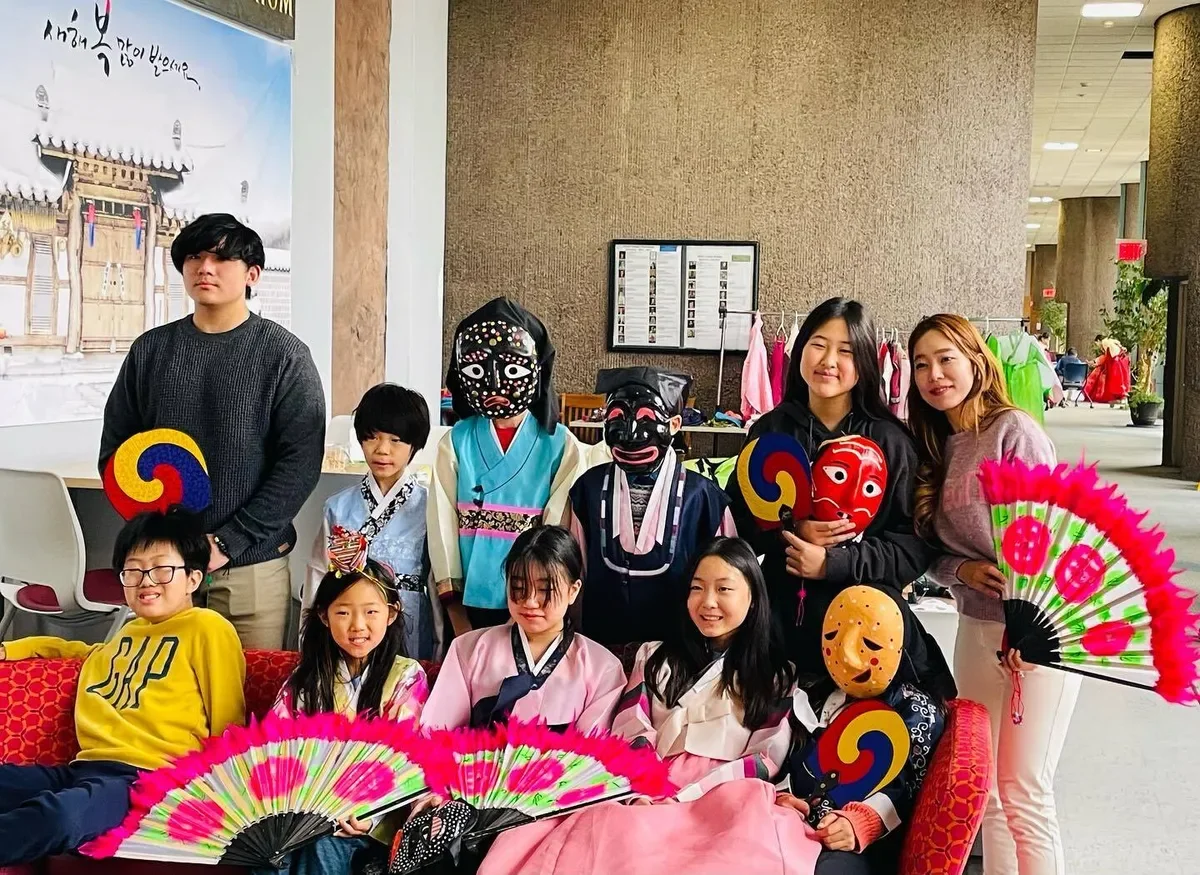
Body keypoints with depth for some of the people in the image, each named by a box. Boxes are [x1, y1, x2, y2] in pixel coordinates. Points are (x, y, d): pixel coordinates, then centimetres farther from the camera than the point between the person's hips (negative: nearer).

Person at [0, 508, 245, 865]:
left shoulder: (208, 628, 4)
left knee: (55, 816, -39)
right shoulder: (130, 630, 29)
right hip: (87, 767, 8)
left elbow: (227, 725, 3)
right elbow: (95, 654, 53)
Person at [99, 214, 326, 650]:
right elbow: (115, 450, 10)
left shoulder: (284, 354, -3)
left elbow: (300, 463, -8)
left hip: (252, 566, -3)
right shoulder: (150, 350, 7)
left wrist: (228, 542, -13)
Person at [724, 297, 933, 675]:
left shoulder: (891, 442, -2)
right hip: (780, 616, 2)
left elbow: (915, 546, -5)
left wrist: (833, 562, -17)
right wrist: (790, 532, -13)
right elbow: (735, 520, 5)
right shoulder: (769, 431, 3)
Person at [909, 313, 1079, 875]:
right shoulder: (934, 447, 9)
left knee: (1024, 792, -2)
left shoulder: (1013, 431, -11)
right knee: (985, 788, 11)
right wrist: (962, 571, -10)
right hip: (976, 630, 6)